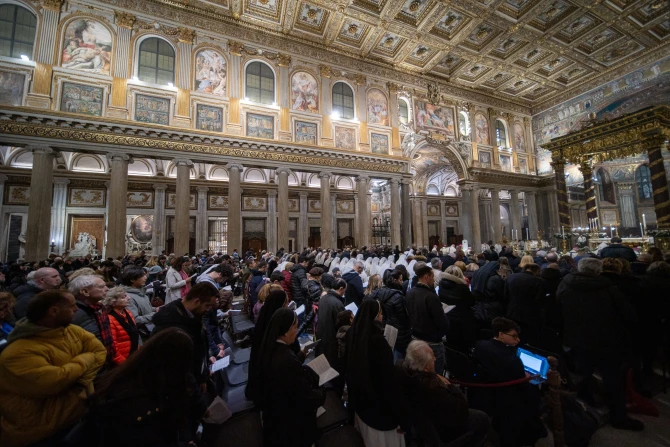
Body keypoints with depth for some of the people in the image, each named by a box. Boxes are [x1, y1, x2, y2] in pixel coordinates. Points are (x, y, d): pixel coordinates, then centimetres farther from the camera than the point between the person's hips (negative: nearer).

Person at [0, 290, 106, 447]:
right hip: (43, 416, -8)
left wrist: (83, 380, -19)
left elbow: (100, 351, -2)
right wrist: (86, 359, -16)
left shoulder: (71, 330, 0)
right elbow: (53, 382, -31)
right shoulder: (20, 351, -25)